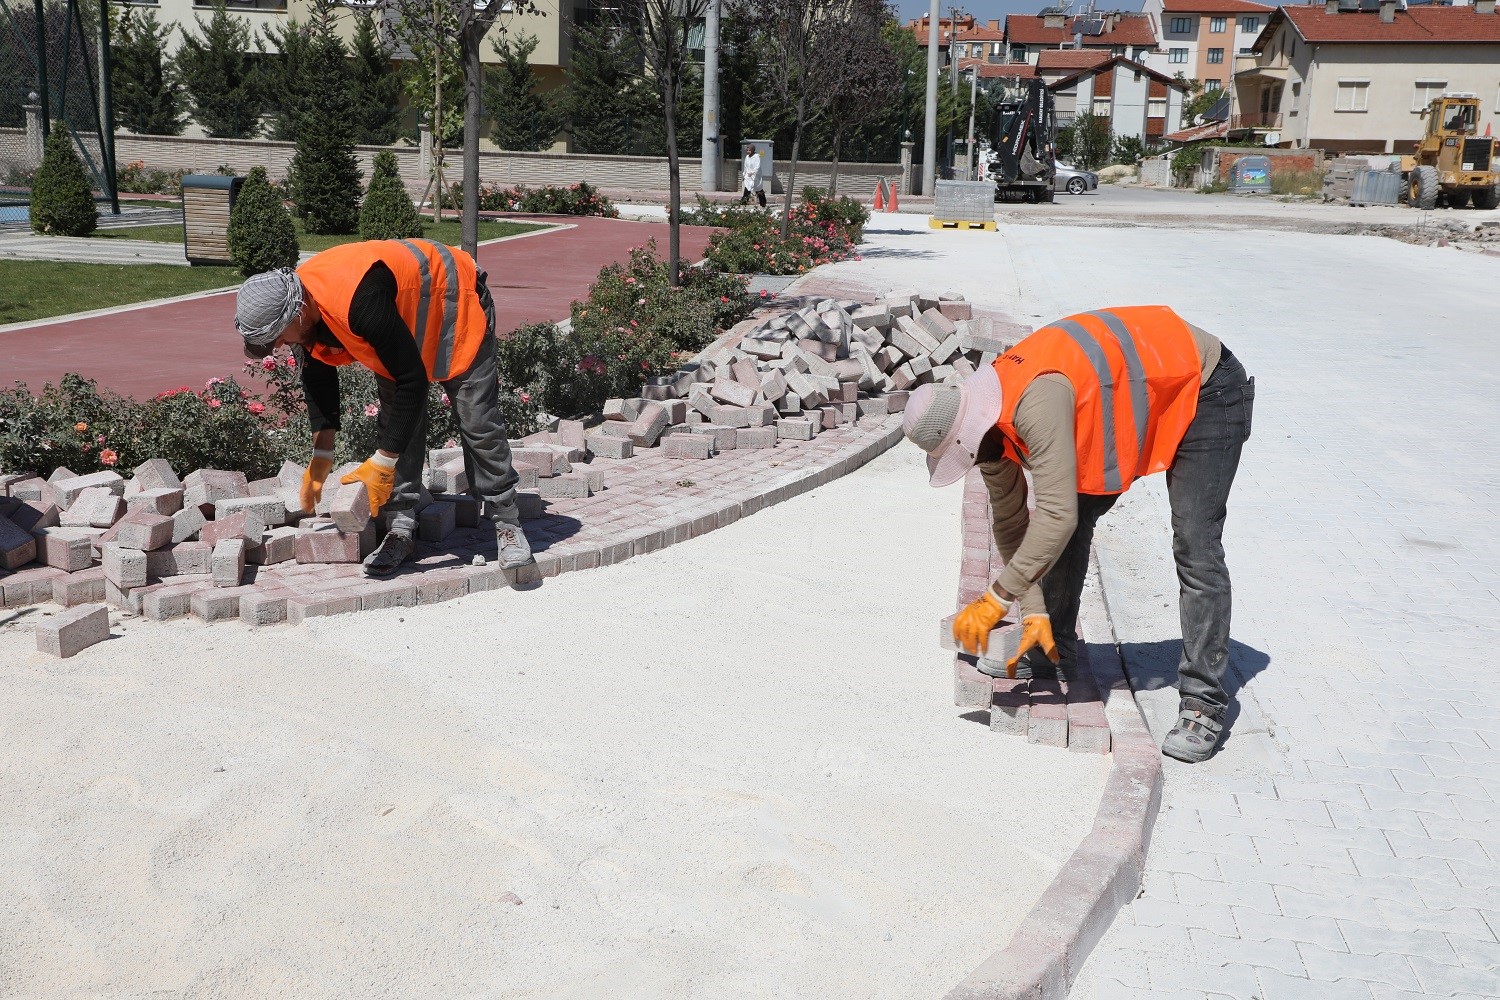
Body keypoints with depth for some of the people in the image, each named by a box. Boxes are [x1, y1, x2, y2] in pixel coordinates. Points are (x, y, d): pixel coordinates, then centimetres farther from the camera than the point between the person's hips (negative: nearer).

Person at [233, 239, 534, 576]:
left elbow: (413, 381, -38)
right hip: (402, 324, 7)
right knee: (396, 425, -1)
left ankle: (507, 523, 5)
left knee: (479, 425, -6)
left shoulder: (359, 304, -44)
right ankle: (401, 529, 5)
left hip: (457, 305, -7)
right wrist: (322, 455, -2)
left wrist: (382, 463, -33)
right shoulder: (298, 301, -17)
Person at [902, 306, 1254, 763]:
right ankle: (1055, 646, 25)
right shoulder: (986, 420, -8)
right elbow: (1011, 524, 1)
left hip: (1206, 392, -9)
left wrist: (996, 599, -31)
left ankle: (1204, 703, -8)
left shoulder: (1036, 402, -37)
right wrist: (1034, 613, -2)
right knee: (1078, 516, 7)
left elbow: (1056, 516, -39)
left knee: (1195, 550, -14)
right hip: (1143, 398, 9)